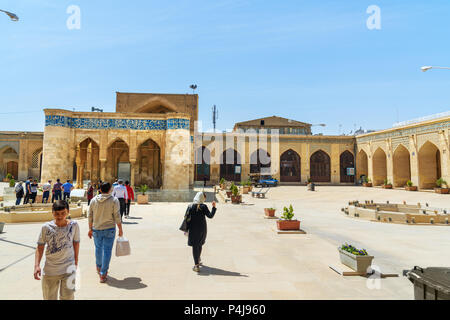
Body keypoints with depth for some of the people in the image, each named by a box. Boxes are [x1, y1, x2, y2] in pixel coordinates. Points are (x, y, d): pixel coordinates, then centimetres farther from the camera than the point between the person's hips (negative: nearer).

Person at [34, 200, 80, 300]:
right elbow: (40, 247, 0)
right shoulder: (46, 227, -8)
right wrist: (37, 265, -10)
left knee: (67, 297, -1)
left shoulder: (74, 225, -7)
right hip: (49, 269, 1)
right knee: (49, 297, 15)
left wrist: (76, 262, 9)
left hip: (68, 268, -1)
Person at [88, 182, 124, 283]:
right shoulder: (114, 200, -10)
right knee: (107, 251, 4)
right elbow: (117, 216, -11)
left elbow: (90, 216, 4)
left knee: (98, 248, 22)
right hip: (109, 229, -3)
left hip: (96, 229, 4)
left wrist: (90, 229, 14)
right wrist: (120, 229, -2)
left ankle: (99, 268, 43)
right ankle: (103, 274, 7)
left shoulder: (94, 200, 0)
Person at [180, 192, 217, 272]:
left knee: (195, 246, 4)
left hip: (193, 229, -1)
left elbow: (187, 218, -6)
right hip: (202, 229, 1)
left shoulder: (190, 206, -7)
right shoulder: (203, 207, -11)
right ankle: (198, 260, 42)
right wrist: (214, 207, -8)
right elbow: (210, 216, -14)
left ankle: (196, 265, -1)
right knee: (199, 245, 22)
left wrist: (186, 230, 0)